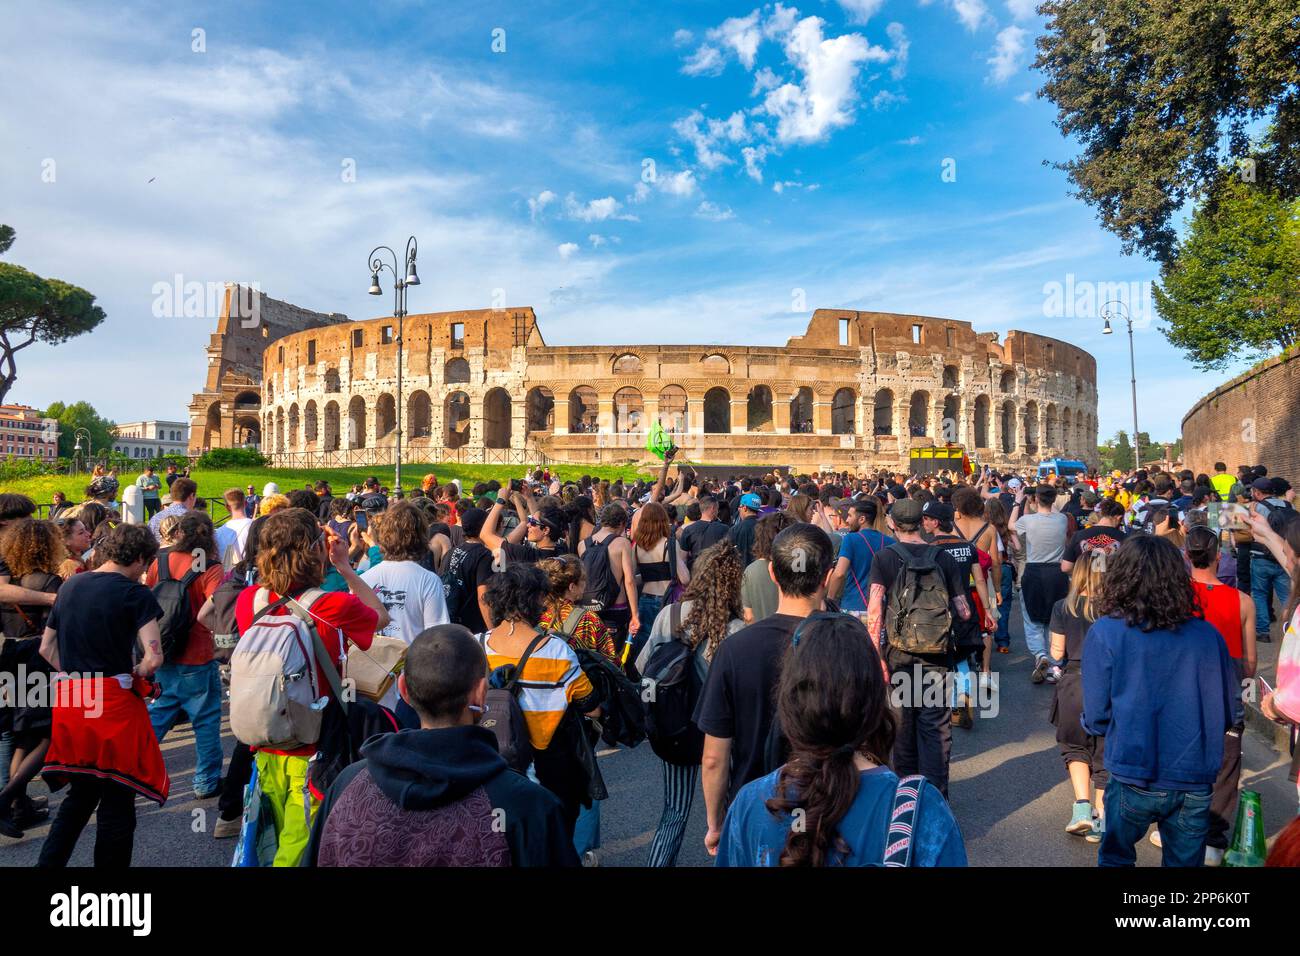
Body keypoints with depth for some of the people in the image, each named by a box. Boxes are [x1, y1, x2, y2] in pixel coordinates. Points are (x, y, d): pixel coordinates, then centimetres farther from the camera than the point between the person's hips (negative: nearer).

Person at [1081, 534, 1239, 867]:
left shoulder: (1105, 633, -12)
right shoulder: (1208, 634, -3)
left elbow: (1096, 718, -10)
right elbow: (1227, 714, 5)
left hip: (1135, 780, -2)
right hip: (1196, 782, 2)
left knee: (1115, 859, 21)